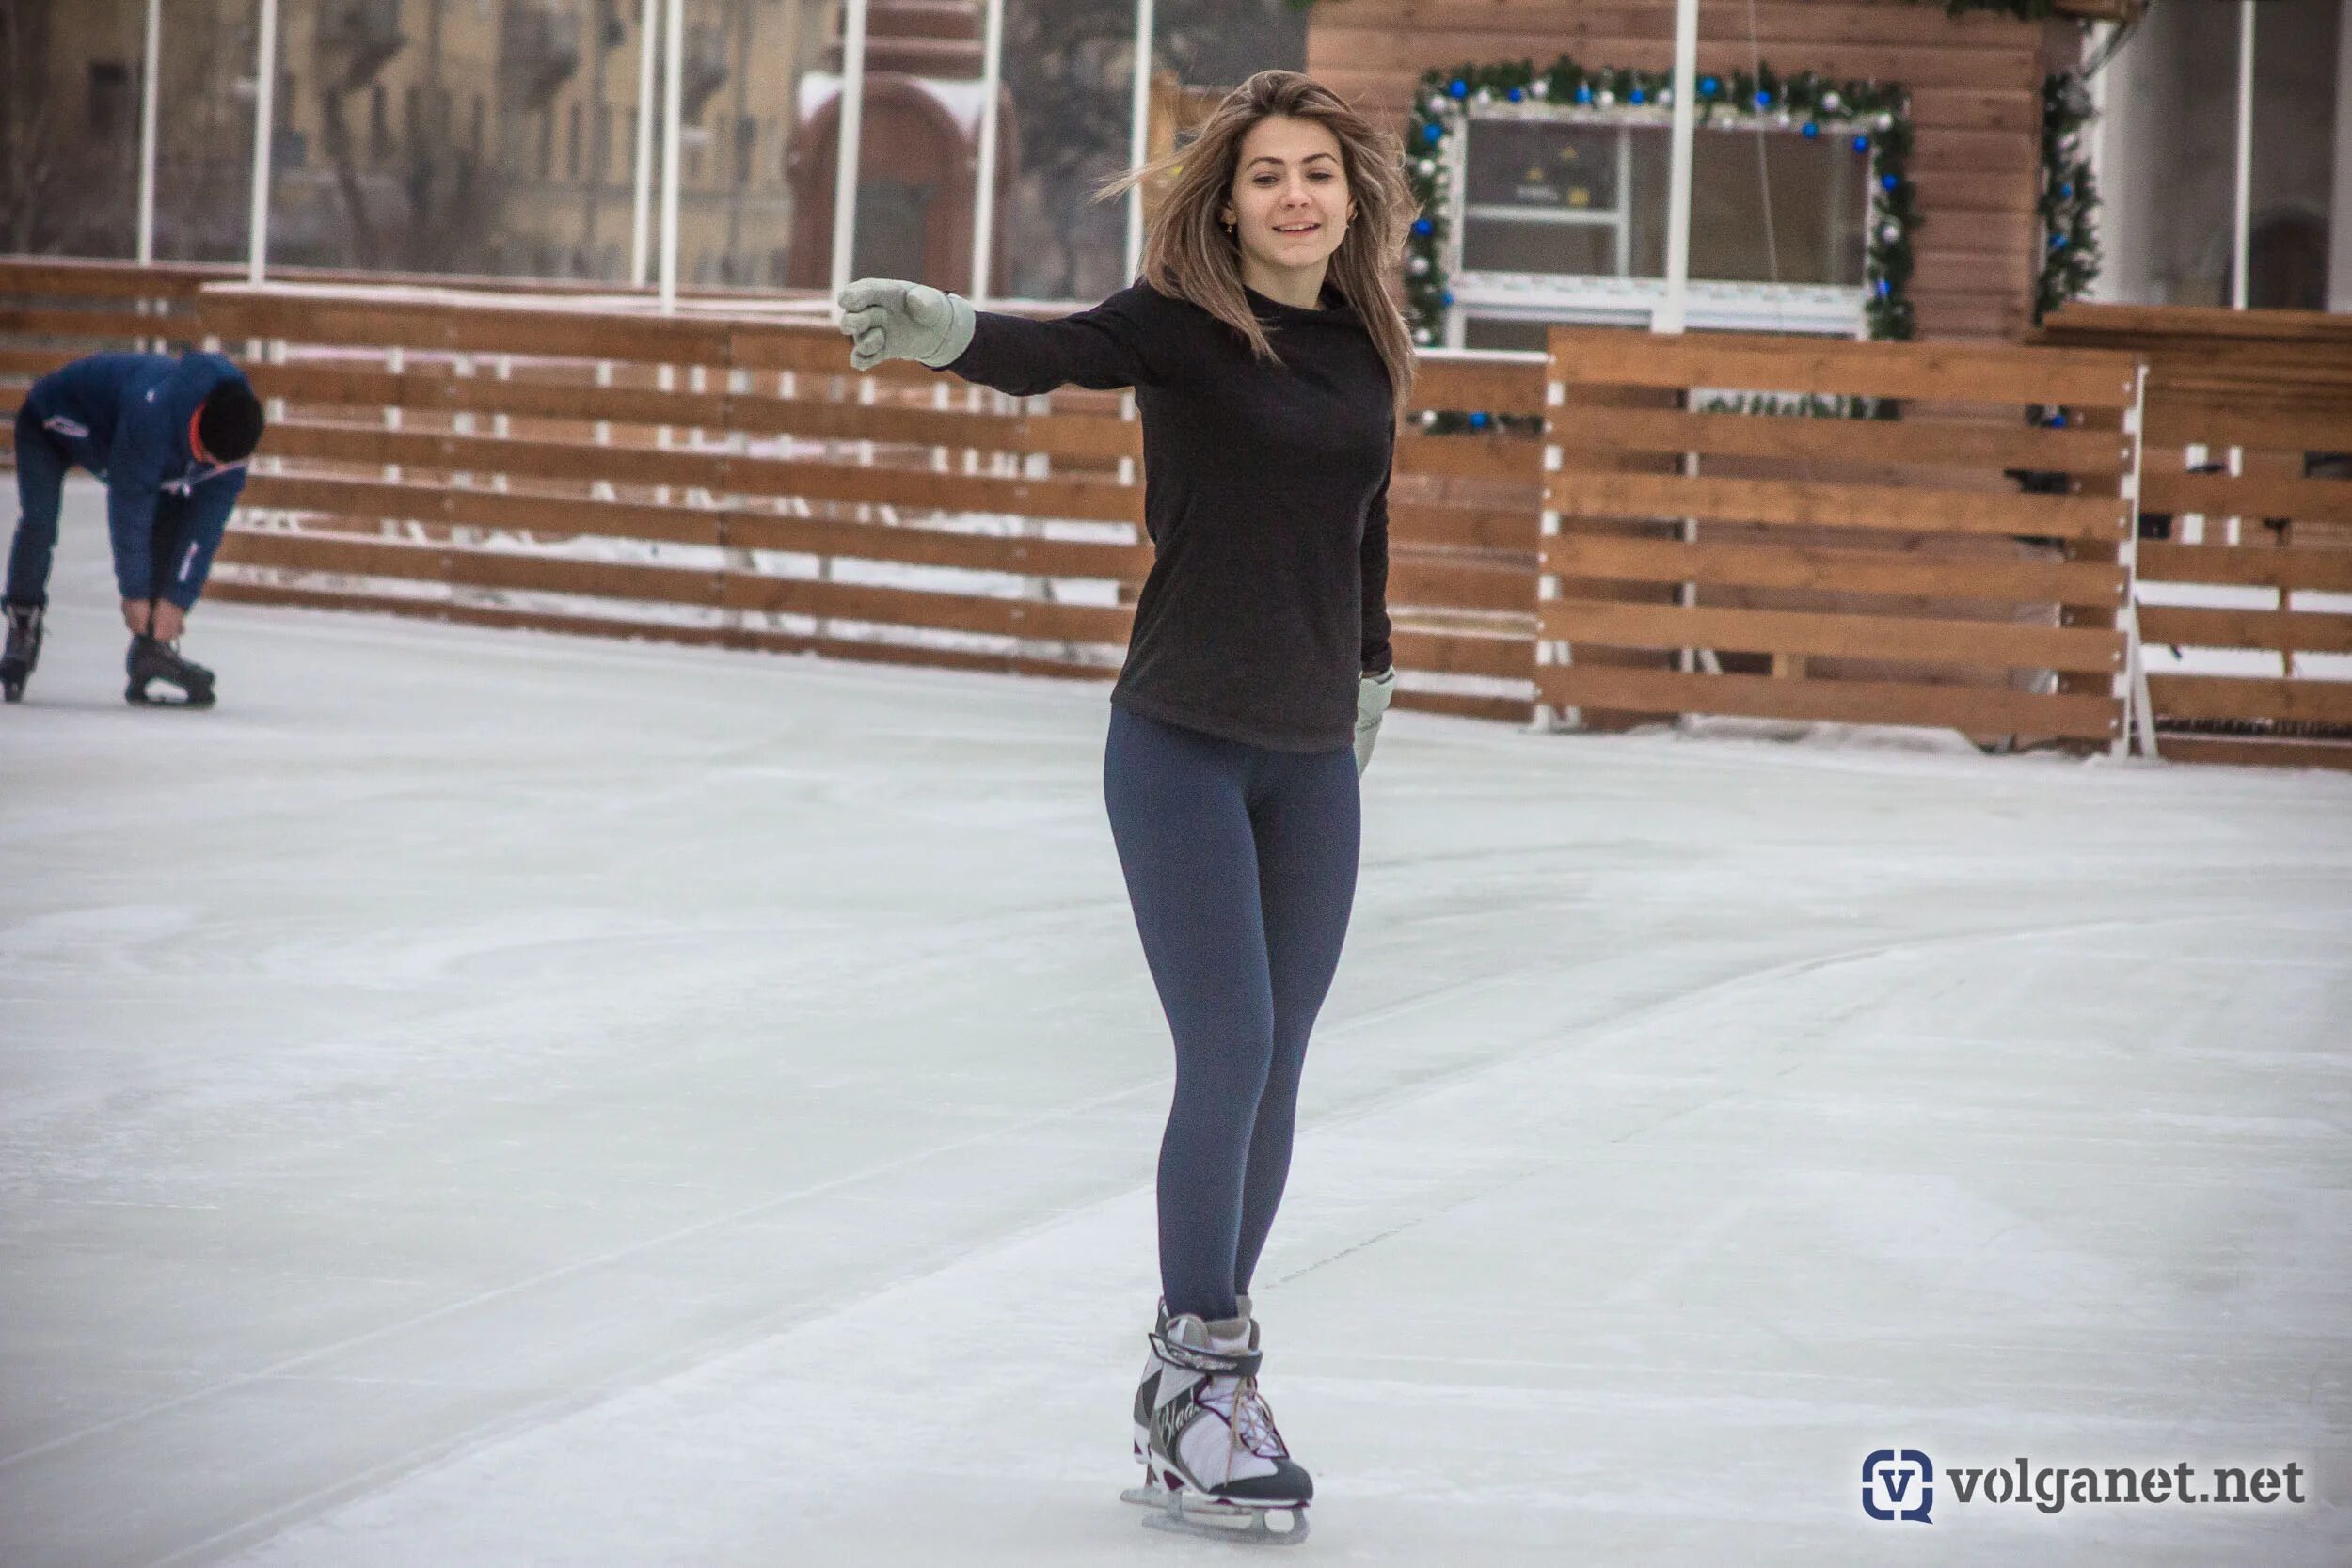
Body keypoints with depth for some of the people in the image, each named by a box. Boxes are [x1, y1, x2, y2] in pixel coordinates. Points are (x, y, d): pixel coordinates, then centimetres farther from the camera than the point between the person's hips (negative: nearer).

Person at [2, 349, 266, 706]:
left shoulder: (234, 433, -26)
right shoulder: (151, 412, -45)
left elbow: (207, 525, -19)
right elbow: (129, 506, -35)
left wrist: (178, 599, -20)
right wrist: (134, 592, -26)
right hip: (55, 419, -6)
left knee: (173, 516, -11)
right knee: (39, 519, -26)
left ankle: (153, 647, -6)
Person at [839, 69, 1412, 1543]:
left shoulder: (1366, 347, 5)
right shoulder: (1182, 326, -10)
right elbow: (1049, 355, -29)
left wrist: (1375, 672, 30)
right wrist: (938, 325, -49)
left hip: (1312, 759, 5)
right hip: (1183, 744, -5)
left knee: (1274, 1073, 9)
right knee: (1229, 1050, -10)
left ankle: (1211, 1362, 22)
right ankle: (1197, 1383, 0)